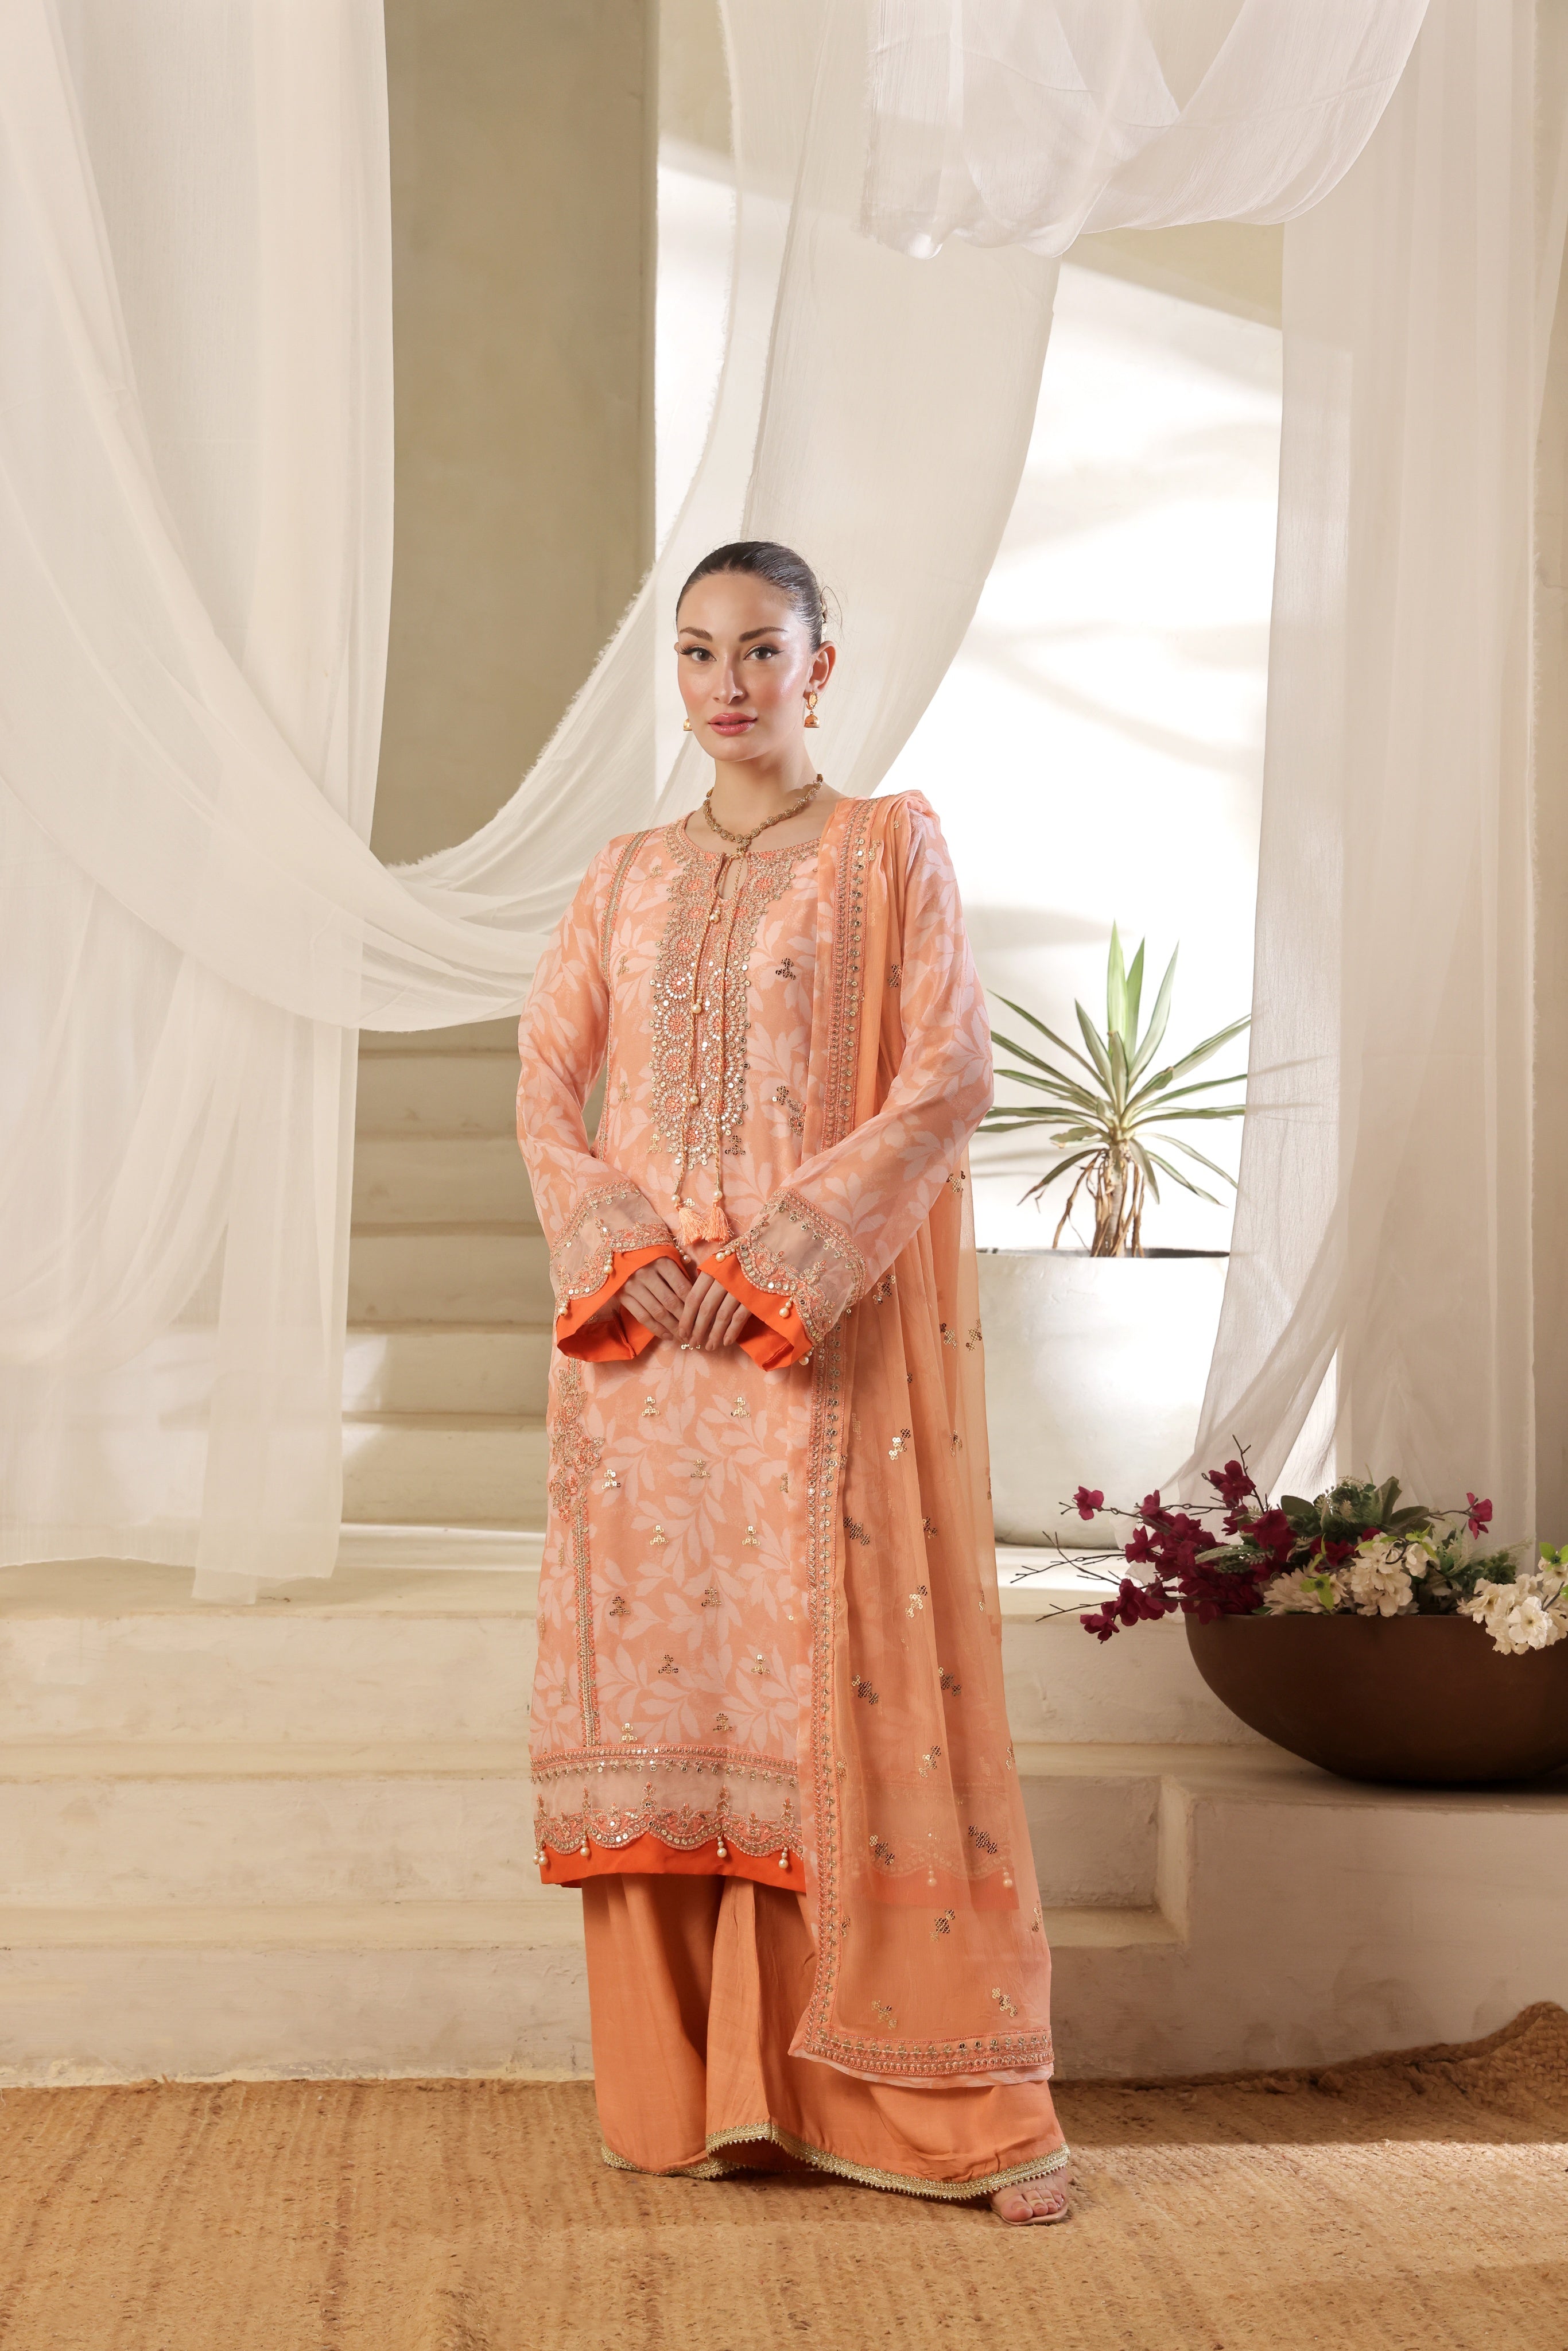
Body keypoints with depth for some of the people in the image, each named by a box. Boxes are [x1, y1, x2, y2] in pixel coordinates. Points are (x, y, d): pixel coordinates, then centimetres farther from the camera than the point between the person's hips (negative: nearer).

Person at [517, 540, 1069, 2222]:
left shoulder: (891, 851, 4)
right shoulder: (625, 881, 15)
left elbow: (951, 1080, -6)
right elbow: (545, 1091, 9)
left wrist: (787, 1257, -14)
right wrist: (626, 1257, -9)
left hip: (834, 1328, -4)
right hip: (647, 1331, 4)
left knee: (845, 1676, -7)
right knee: (668, 1667, 2)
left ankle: (938, 2098, -1)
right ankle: (696, 2086, 10)